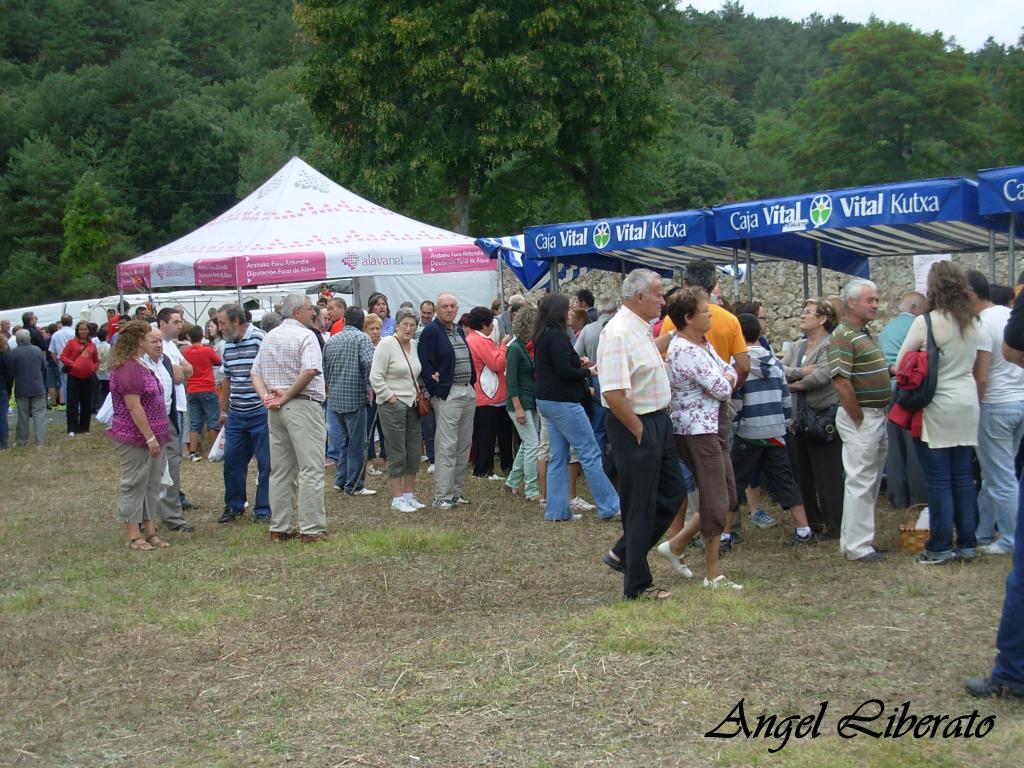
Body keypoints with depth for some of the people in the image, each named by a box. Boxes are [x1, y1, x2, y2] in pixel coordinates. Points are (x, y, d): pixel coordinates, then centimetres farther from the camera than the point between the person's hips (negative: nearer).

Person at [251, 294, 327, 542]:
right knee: (310, 470, -4)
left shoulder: (269, 337, 16)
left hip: (275, 410, 8)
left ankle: (279, 528, 14)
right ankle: (311, 529, -6)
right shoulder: (305, 336, -8)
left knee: (280, 471, 12)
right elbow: (310, 371, -22)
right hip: (303, 406, -8)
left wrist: (266, 396, -1)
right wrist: (288, 396, -13)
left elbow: (256, 373, 13)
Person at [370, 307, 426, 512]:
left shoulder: (414, 346, 11)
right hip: (392, 405, -7)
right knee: (397, 453, -4)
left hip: (412, 405, 7)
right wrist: (390, 398, -15)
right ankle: (397, 498, 4)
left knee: (414, 452, 9)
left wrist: (419, 392, 10)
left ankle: (409, 494, 20)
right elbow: (376, 377, -13)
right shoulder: (386, 344, -10)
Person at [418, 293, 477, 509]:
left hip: (468, 392, 8)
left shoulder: (460, 331, 18)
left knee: (464, 445, 10)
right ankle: (442, 496, -7)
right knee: (446, 446, -10)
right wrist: (436, 389, -17)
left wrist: (472, 382, 13)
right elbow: (424, 363, -13)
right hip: (447, 394, -8)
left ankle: (457, 491, 17)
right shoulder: (430, 332, -7)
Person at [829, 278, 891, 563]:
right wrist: (859, 420, -18)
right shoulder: (843, 336, -15)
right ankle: (857, 546, 1)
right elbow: (841, 382, -23)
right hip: (860, 417, -10)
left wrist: (881, 409, 14)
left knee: (871, 482, 15)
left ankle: (854, 538, 24)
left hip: (877, 416, 10)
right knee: (861, 482, -5)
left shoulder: (865, 334, 15)